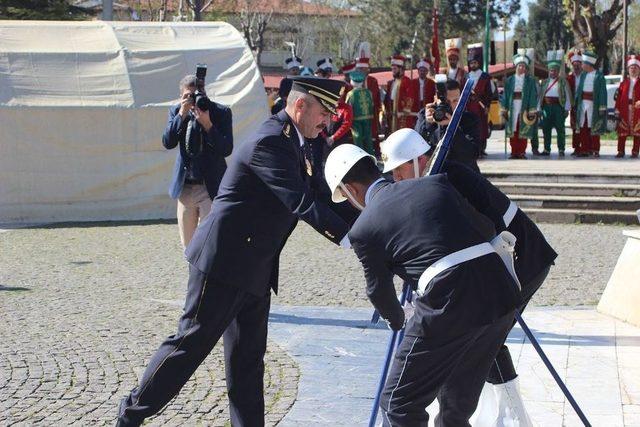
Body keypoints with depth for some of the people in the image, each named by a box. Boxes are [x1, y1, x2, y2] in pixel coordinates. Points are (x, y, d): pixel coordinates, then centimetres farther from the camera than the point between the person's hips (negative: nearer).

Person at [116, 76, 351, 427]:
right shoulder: (270, 142, -19)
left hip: (254, 269, 10)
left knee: (248, 358, 12)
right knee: (191, 342, -2)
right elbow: (301, 203, -27)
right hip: (224, 262, -10)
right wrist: (351, 237, -30)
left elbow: (314, 198, 18)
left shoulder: (290, 142, 13)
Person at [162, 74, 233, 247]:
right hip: (185, 186, 4)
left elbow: (226, 149, -12)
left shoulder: (221, 112, -6)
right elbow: (168, 143, -8)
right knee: (188, 246, 12)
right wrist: (182, 114, -17)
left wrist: (207, 124, -23)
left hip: (211, 187, -4)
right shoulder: (176, 111, 5)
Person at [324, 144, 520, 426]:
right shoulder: (436, 183, 17)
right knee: (457, 403, 24)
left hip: (449, 306, -6)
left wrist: (397, 320, 39)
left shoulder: (363, 229, 4)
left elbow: (378, 289, 18)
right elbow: (484, 226, 25)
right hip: (500, 297, 6)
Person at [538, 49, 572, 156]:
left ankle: (561, 150, 3)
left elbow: (567, 95, 0)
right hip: (547, 107, 4)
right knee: (546, 129, 5)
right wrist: (539, 108, 6)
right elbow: (540, 95, 13)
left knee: (560, 129, -2)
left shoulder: (563, 81, 3)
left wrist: (567, 109, -6)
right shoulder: (545, 82, 14)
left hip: (558, 107, -4)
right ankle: (547, 149, 13)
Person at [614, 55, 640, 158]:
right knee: (622, 132, 2)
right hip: (625, 110, 2)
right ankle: (621, 151, 8)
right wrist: (617, 109, -1)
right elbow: (619, 97, 7)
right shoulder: (624, 83, 11)